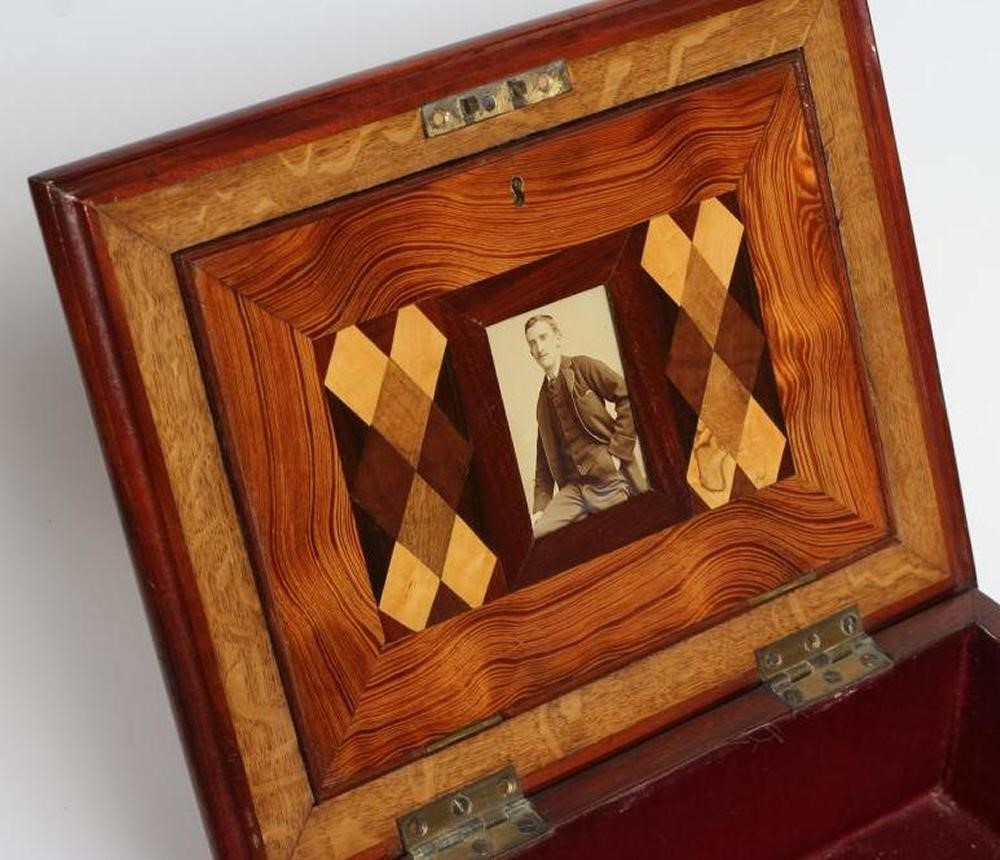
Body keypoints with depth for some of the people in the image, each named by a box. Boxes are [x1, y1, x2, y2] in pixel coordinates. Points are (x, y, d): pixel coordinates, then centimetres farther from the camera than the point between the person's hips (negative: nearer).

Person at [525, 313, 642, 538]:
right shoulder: (543, 397, 19)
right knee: (533, 538, -16)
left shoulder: (583, 367, 3)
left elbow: (629, 396, -8)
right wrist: (540, 507, 8)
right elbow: (544, 459, 19)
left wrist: (617, 450, -12)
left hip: (609, 479, -5)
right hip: (573, 488, 5)